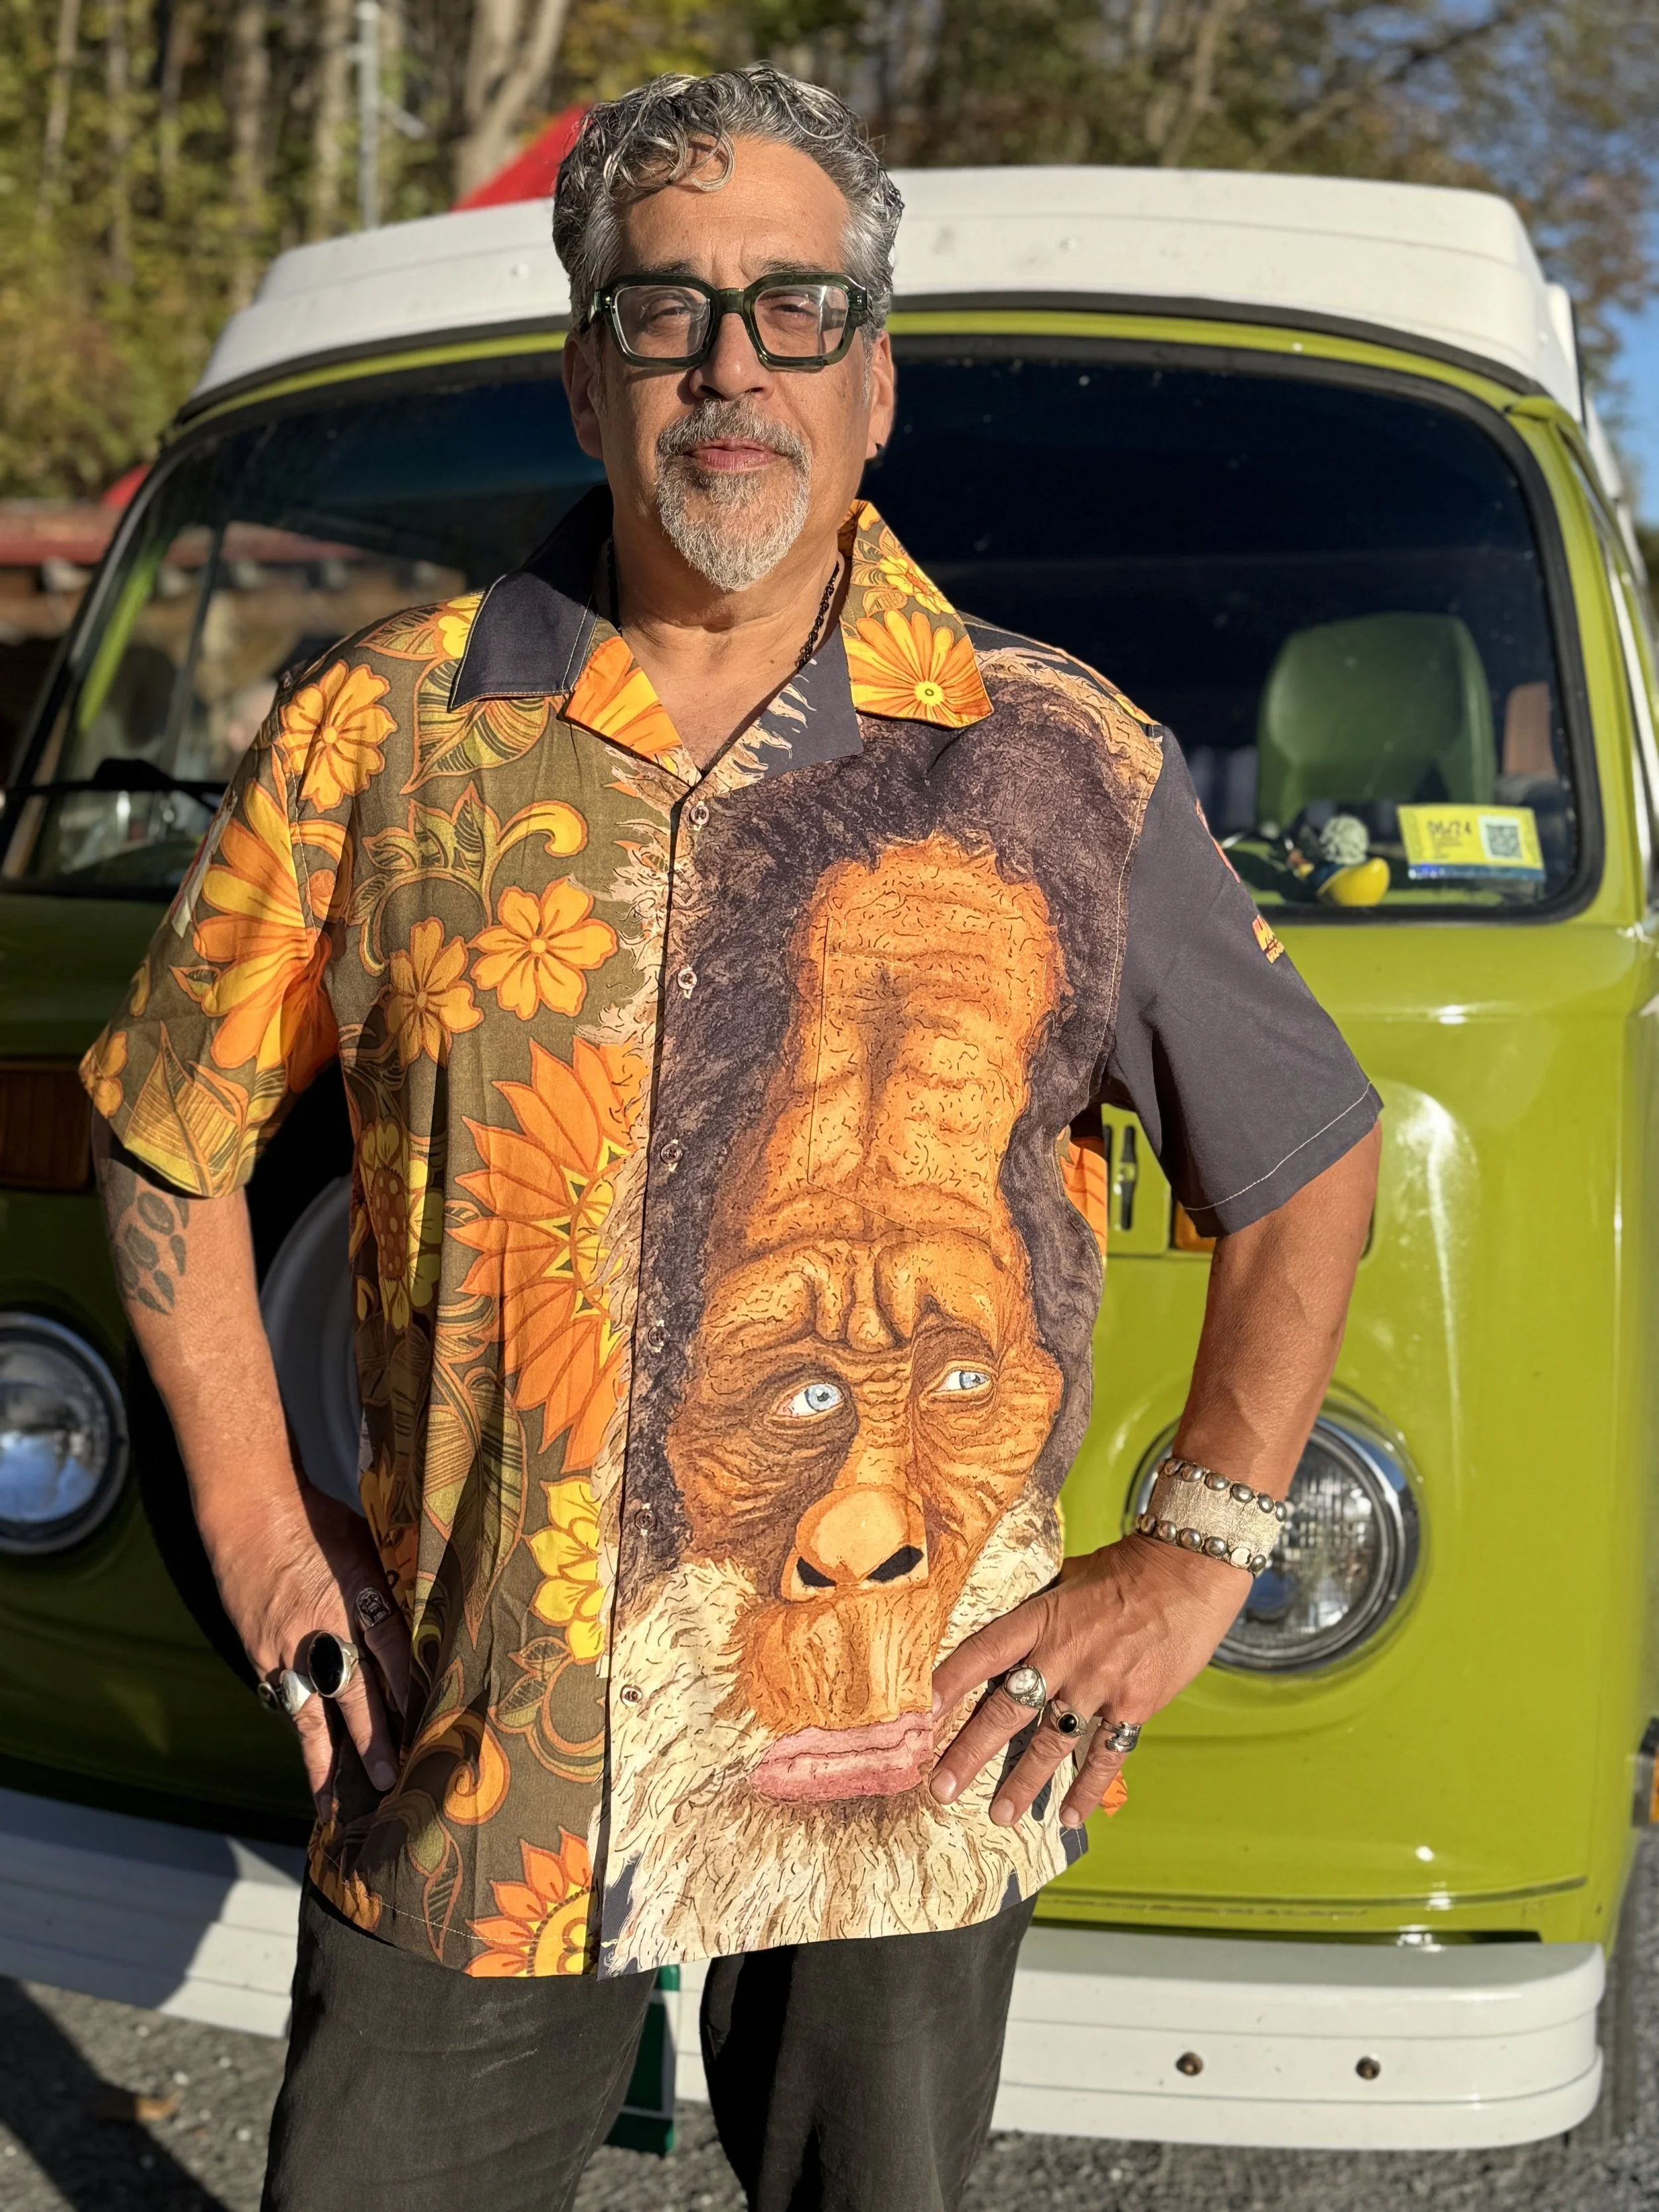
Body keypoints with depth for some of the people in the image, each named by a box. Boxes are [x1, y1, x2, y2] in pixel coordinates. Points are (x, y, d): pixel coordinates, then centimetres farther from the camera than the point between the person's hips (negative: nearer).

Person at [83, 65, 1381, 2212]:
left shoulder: (1066, 770, -2)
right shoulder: (384, 731, 0)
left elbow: (1310, 1164, 8)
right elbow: (169, 1128, 10)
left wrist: (1193, 1559, 1)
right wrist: (253, 1527, 4)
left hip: (904, 1756, 0)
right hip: (464, 1737, 1)